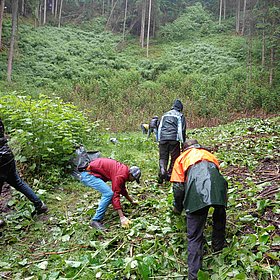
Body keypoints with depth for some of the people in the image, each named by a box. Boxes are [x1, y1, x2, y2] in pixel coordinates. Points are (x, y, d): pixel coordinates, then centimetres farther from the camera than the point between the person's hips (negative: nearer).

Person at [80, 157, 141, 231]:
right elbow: (115, 196, -23)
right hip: (88, 175, -10)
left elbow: (122, 189, 29)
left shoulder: (124, 170, 12)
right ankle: (95, 221, -14)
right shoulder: (120, 175, -18)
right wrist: (122, 217, -24)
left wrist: (132, 201, 38)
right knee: (109, 193, -19)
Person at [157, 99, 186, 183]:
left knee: (163, 157, 7)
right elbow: (182, 130, 2)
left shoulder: (165, 115, 21)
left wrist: (159, 140, 23)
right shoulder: (180, 116, 8)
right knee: (174, 157, 8)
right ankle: (169, 174, 6)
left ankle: (162, 171, -14)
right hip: (174, 139, -4)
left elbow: (159, 127, 20)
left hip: (163, 138, 4)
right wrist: (183, 142, 7)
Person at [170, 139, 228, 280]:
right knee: (220, 216, 33)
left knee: (194, 236, 5)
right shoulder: (209, 154, 39)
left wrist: (178, 208, 35)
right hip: (216, 182, 3)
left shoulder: (181, 158, 29)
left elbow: (178, 187, 20)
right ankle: (218, 246, 49)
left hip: (196, 188, -3)